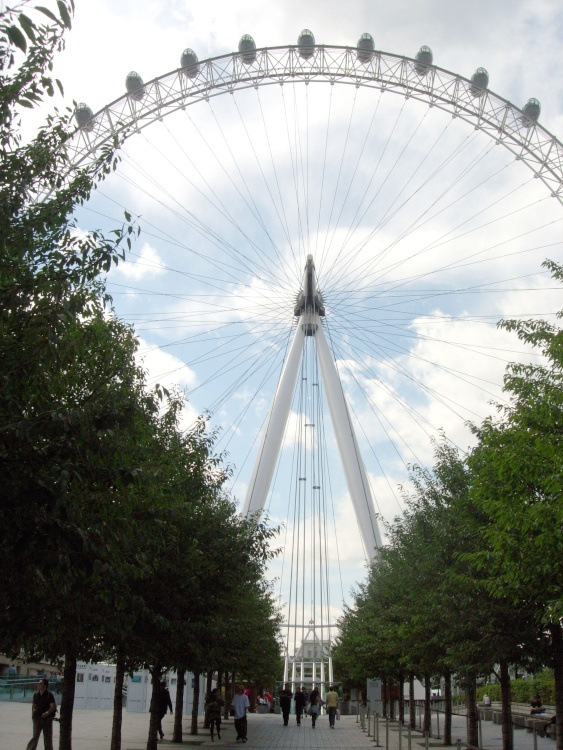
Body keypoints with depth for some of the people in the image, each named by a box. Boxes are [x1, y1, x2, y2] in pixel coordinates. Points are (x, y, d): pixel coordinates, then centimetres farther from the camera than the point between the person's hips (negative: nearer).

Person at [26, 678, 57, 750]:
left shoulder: (49, 695, -6)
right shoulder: (36, 695, 7)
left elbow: (53, 706, -10)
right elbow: (33, 706, 15)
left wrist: (48, 713, -25)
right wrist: (33, 710, -4)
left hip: (47, 718, -3)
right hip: (37, 718, 3)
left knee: (48, 737, 6)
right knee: (35, 736, -3)